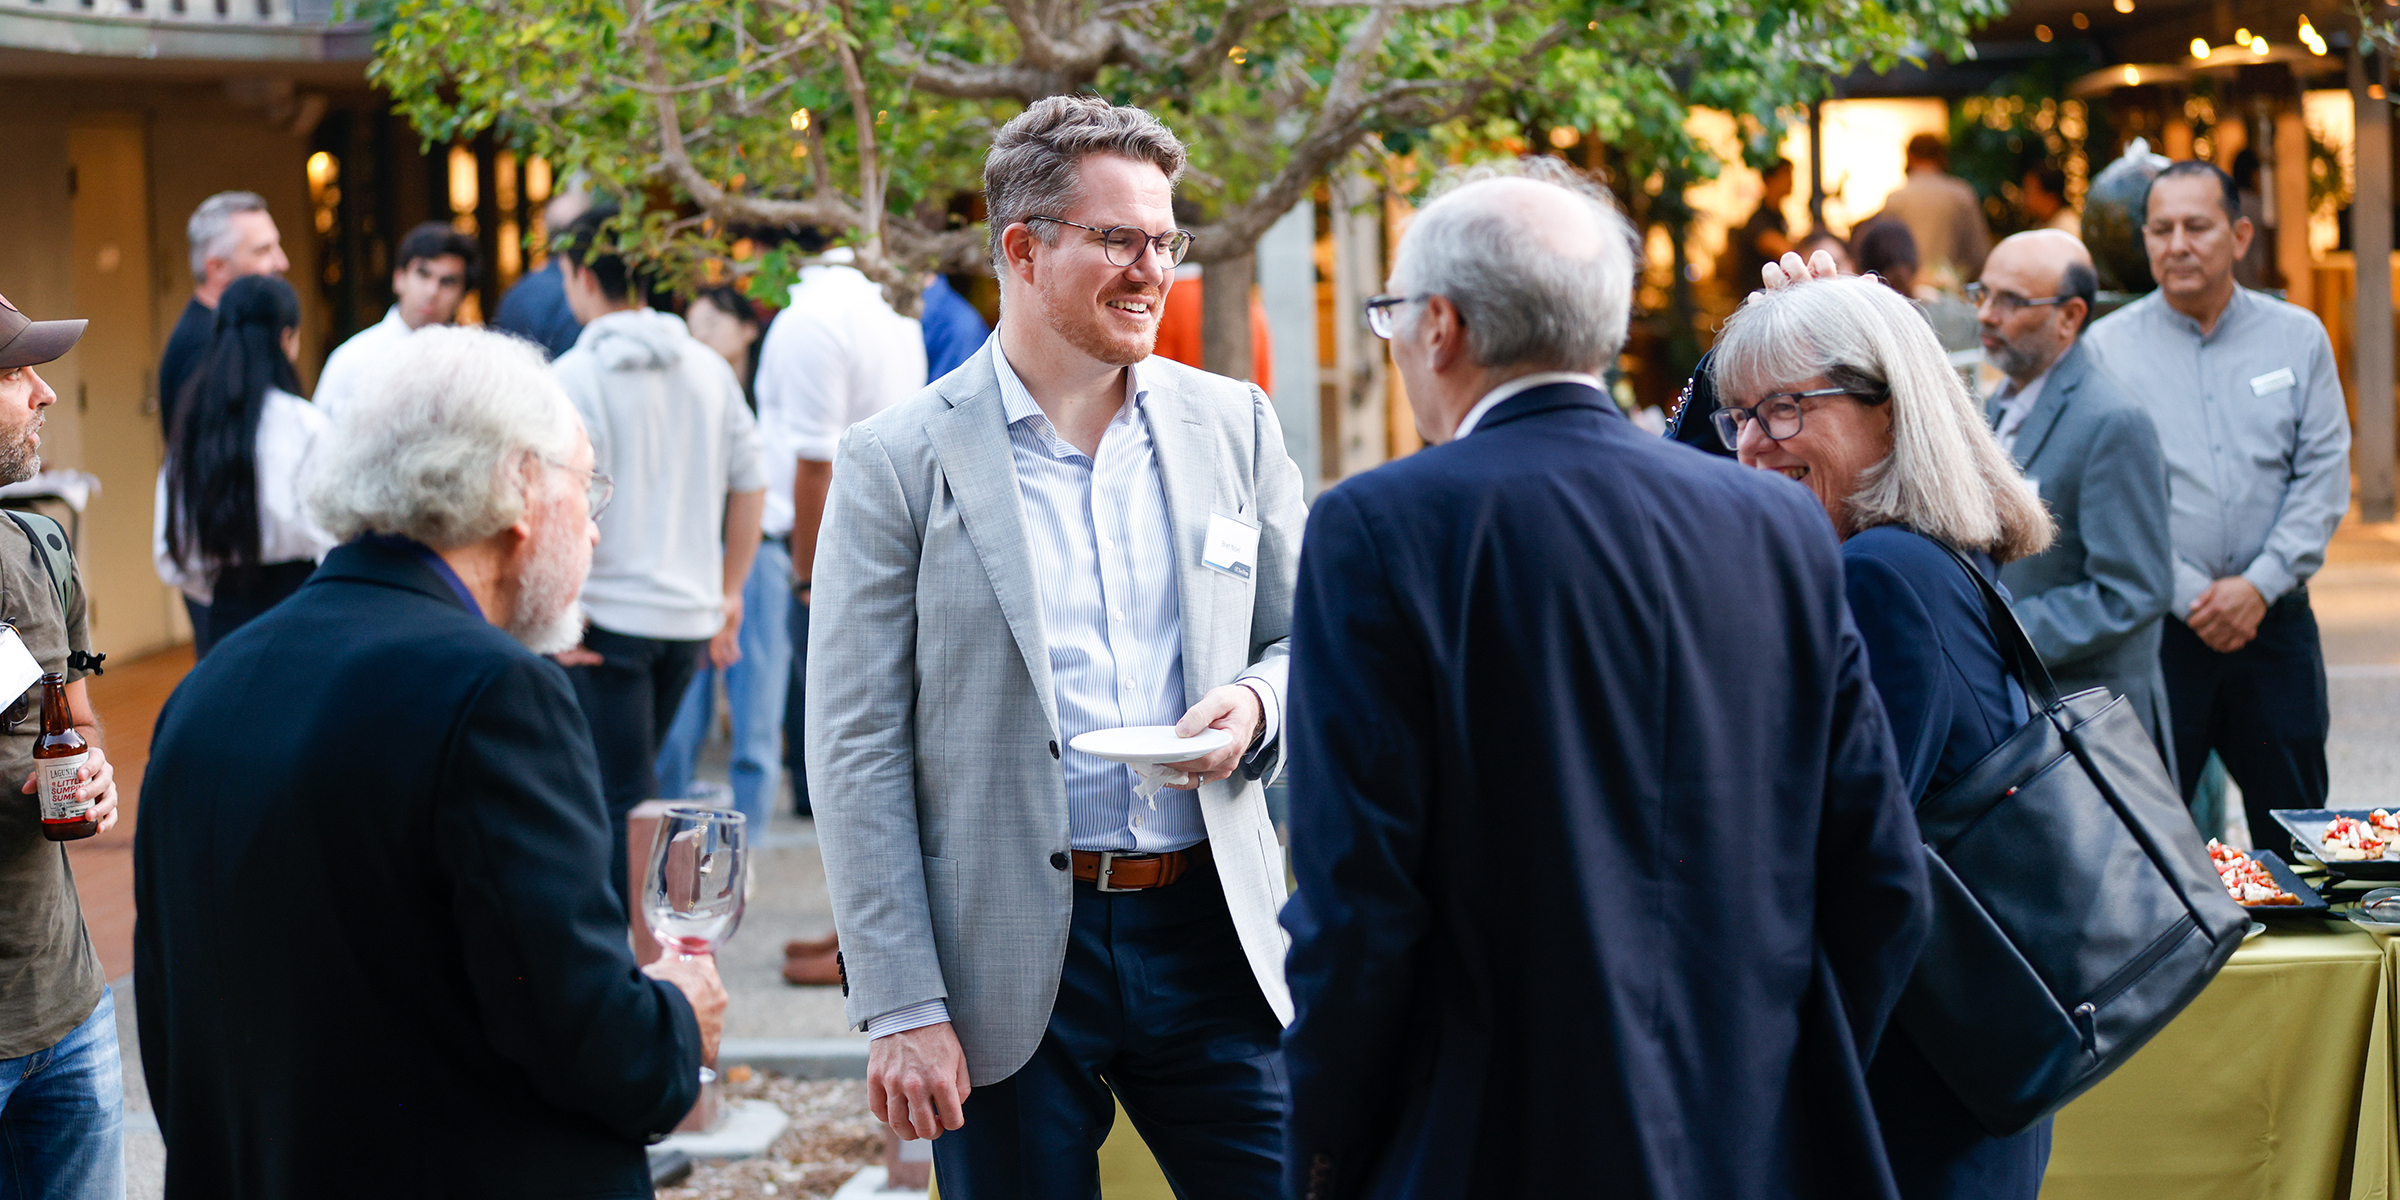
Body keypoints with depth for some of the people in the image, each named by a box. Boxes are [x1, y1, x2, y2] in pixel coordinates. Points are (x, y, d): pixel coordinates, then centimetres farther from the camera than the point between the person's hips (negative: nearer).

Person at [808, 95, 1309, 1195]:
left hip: (1211, 934, 3)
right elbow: (857, 755, -5)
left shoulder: (1233, 425, 7)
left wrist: (1255, 705, -8)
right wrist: (900, 1010, -10)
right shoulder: (898, 463, -4)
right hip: (1010, 963, -3)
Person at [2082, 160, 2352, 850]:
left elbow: (2324, 478, 2)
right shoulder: (2108, 346, 1)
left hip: (2274, 620, 2)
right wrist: (2191, 596, -12)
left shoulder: (2298, 338, 7)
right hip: (2155, 626, -2)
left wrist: (2258, 586, -10)